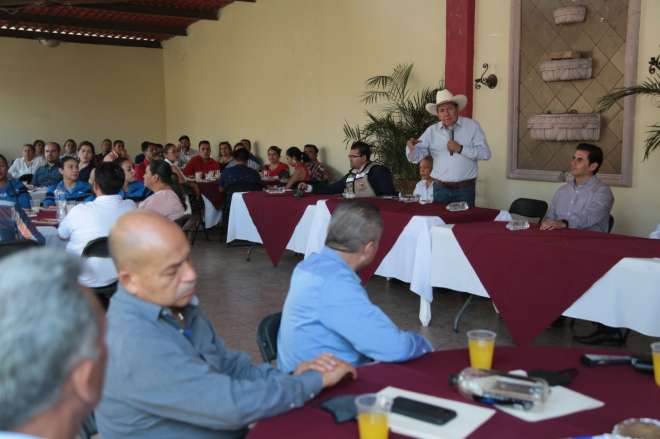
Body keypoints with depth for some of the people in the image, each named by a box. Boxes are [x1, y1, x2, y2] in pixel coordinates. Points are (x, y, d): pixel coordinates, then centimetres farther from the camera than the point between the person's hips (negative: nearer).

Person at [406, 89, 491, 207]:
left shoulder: (472, 126, 0)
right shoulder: (431, 131, 4)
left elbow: (485, 153, -7)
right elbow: (415, 157, 0)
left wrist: (460, 149, -14)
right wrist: (411, 148, -22)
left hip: (465, 189, -1)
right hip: (440, 189, 2)